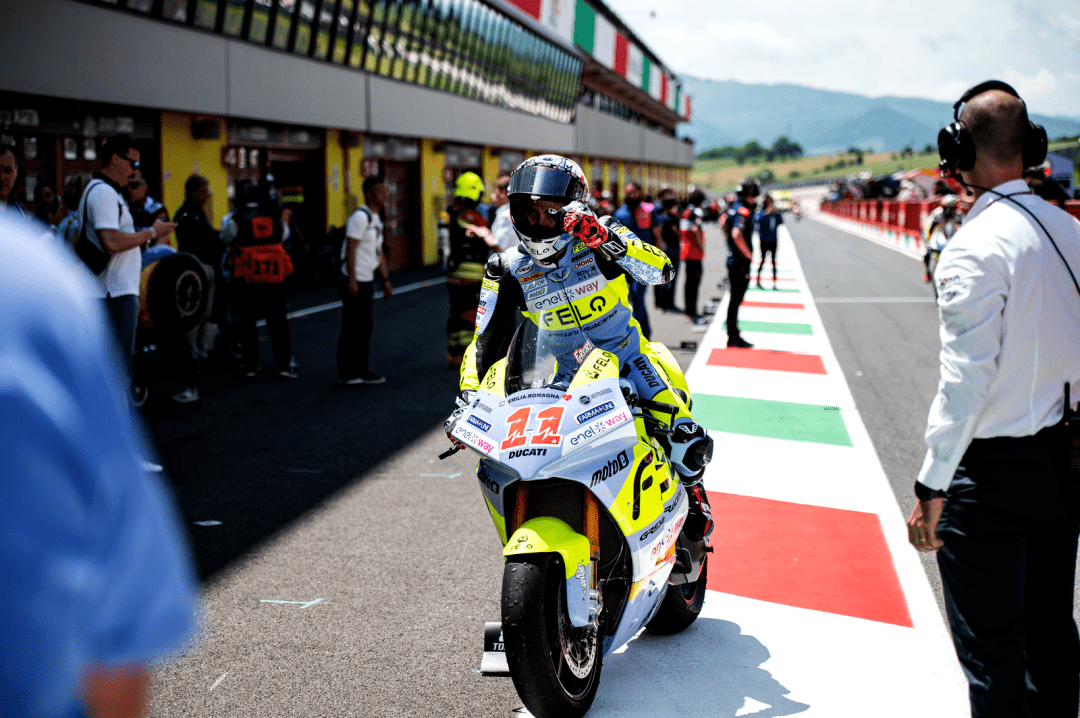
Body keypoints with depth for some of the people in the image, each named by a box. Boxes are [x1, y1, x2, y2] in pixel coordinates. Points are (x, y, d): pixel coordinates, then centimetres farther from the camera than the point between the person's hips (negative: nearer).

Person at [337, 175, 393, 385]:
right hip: (355, 282, -10)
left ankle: (361, 370, 20)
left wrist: (385, 280, 18)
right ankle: (346, 373, 3)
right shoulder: (360, 217, -14)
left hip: (367, 281, 10)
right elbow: (350, 250, -19)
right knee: (351, 328, -4)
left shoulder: (376, 218, 16)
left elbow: (379, 253, 21)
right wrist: (351, 280, -24)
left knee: (364, 328, 13)